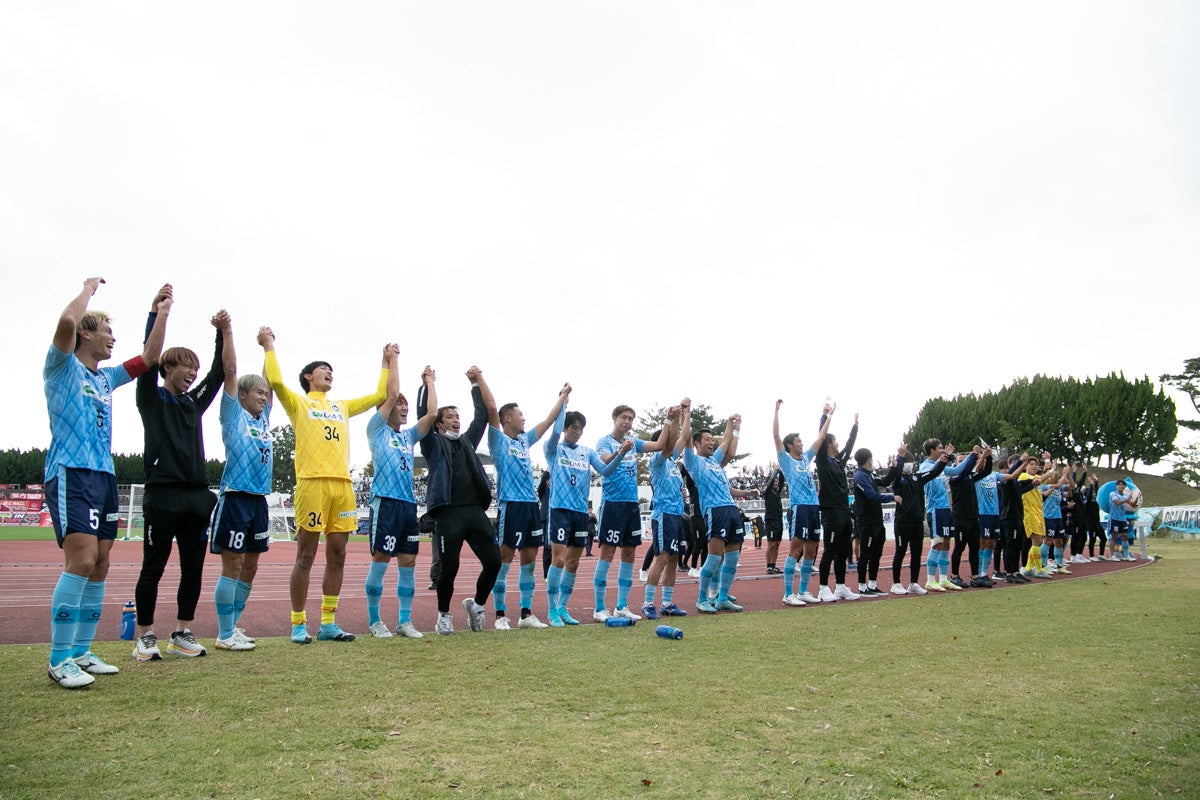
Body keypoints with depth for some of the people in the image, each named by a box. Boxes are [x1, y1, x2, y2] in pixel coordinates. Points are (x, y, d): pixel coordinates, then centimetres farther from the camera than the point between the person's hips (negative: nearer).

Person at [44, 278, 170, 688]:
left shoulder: (106, 377, 21)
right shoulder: (62, 368, 0)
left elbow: (149, 358, 26)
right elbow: (67, 321, -18)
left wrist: (162, 312, 22)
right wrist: (88, 289, -2)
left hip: (104, 476, 8)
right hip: (71, 474, -8)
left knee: (99, 566, 7)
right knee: (82, 560, -18)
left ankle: (81, 652, 15)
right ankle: (59, 659, -12)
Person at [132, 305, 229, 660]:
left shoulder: (195, 402, 19)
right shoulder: (152, 398, 5)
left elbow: (221, 371, 17)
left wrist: (224, 331, 9)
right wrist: (157, 311, -8)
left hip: (198, 495, 5)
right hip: (163, 495, -5)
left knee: (193, 569, 6)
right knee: (153, 568, 1)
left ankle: (182, 635, 15)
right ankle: (145, 636, 12)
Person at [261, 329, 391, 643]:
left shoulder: (342, 406, 25)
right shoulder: (298, 403, 10)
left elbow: (380, 395, 29)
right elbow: (275, 381, -8)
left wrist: (386, 362, 32)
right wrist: (269, 346, 0)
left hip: (343, 484, 5)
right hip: (312, 483, -5)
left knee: (337, 556, 6)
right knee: (306, 556, -2)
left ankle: (328, 623, 13)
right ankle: (298, 625, 5)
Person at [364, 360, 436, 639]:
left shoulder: (408, 436, 19)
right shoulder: (377, 430, 3)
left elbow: (432, 413, 10)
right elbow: (392, 393, -6)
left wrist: (430, 382, 17)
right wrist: (392, 359, 1)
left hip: (409, 504, 6)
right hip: (385, 503, -6)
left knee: (408, 563, 6)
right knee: (380, 562, -2)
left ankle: (404, 621, 12)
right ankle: (374, 621, 8)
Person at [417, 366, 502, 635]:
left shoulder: (468, 441, 23)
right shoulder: (434, 444, 10)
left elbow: (482, 415, 24)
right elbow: (424, 415, 0)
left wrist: (476, 382, 23)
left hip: (476, 511, 5)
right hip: (448, 513, -4)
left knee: (493, 561, -2)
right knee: (449, 567, -4)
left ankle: (476, 604, 21)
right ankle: (444, 615, 18)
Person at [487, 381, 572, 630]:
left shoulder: (524, 440, 19)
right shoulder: (499, 440, -1)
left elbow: (548, 421, 27)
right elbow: (491, 408, -13)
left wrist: (562, 396, 32)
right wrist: (479, 379, -16)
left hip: (531, 505, 8)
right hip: (511, 505, -7)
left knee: (529, 559, 9)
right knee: (504, 559, -4)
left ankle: (526, 613, 17)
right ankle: (500, 614, 3)